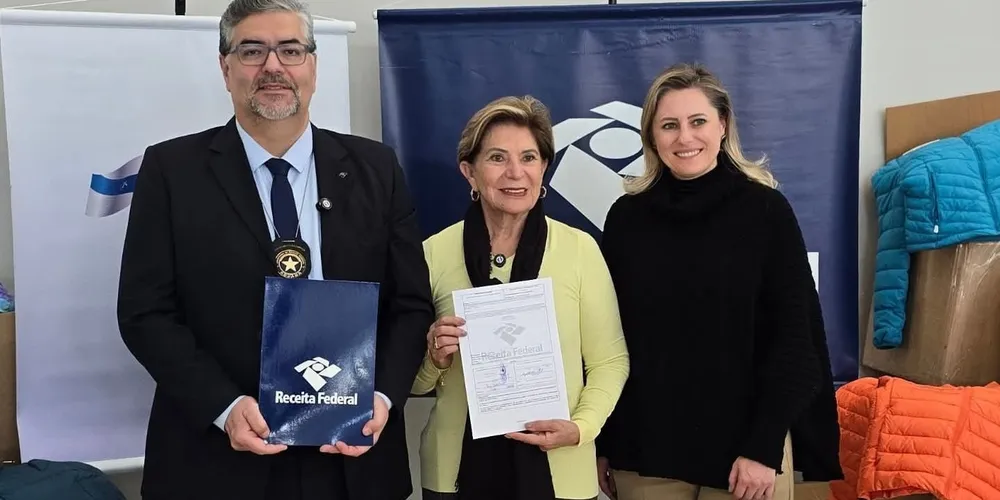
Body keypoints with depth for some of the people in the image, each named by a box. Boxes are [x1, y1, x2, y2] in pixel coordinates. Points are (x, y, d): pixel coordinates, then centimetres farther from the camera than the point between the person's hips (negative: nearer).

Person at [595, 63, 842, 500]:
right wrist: (602, 443, 3)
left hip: (745, 444, -2)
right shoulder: (626, 216, 1)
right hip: (645, 449, 2)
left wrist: (765, 445, -11)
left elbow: (793, 336, -6)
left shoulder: (766, 210, -5)